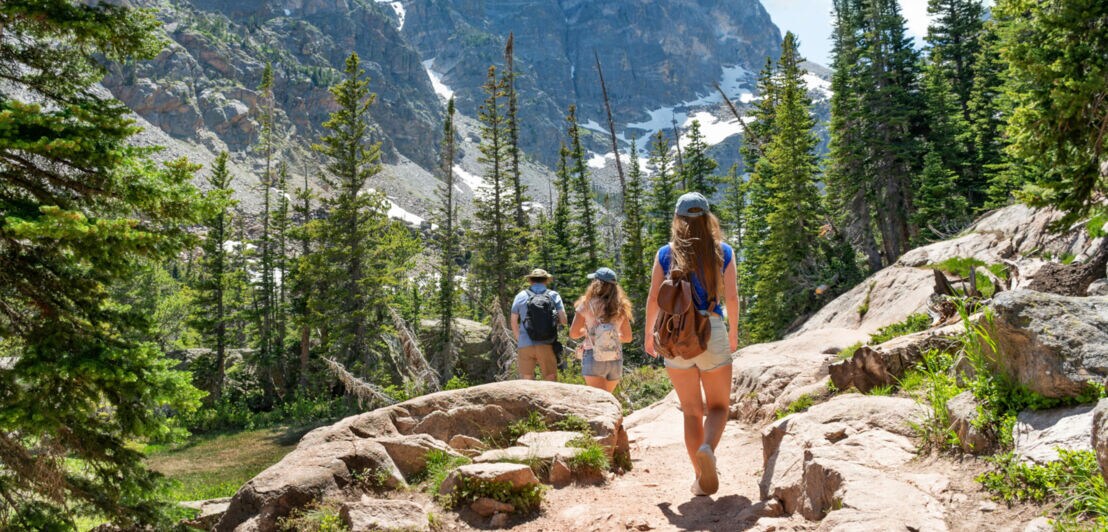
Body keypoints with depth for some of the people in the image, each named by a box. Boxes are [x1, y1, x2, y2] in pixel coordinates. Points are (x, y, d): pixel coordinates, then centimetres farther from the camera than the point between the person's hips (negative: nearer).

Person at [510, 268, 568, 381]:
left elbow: (514, 323, 9)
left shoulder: (521, 296, 6)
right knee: (550, 379, 5)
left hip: (525, 346, 1)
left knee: (527, 379, 8)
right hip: (546, 346, -1)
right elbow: (563, 320, -1)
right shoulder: (554, 296, 4)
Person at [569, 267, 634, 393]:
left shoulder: (587, 304, -6)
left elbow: (573, 334, -3)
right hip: (616, 360, 4)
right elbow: (627, 337, 11)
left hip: (594, 359, -4)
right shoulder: (620, 307, 4)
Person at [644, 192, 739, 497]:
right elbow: (731, 297, -1)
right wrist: (734, 332, 13)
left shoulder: (665, 254, 1)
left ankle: (702, 477, 12)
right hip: (712, 333, 0)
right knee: (718, 406, 13)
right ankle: (707, 448, -17)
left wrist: (649, 335, 11)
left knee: (691, 410, 13)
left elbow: (654, 298, -1)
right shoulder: (724, 252, 2)